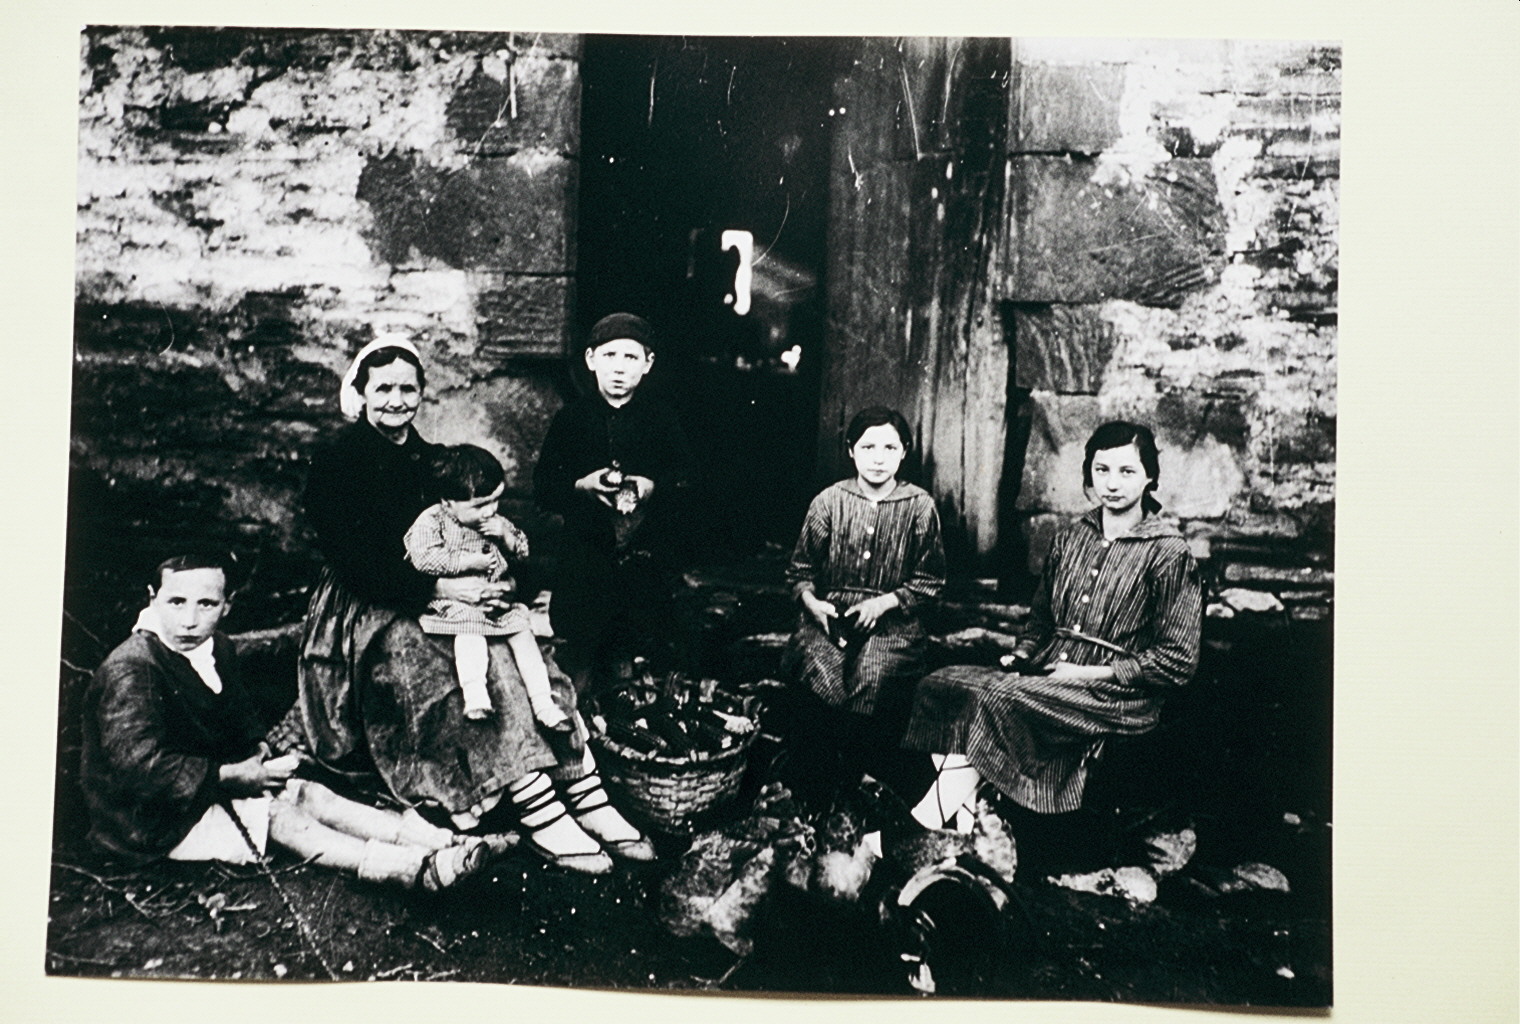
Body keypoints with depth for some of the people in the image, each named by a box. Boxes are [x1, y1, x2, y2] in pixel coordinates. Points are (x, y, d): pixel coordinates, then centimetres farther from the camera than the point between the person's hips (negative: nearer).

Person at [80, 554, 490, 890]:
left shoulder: (217, 648, 4)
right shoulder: (129, 671, -23)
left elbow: (242, 723, 19)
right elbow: (140, 767, -30)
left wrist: (258, 754, -4)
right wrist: (235, 777, -24)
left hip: (209, 785, 8)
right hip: (148, 821, -8)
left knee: (305, 793, -14)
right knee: (274, 813, -25)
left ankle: (441, 844, -28)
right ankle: (417, 869, -38)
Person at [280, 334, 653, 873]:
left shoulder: (428, 460, 14)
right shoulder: (335, 466, -7)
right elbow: (353, 565, -17)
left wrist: (493, 578, -8)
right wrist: (442, 587, -26)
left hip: (437, 601, 6)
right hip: (368, 614, -6)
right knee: (489, 666, -31)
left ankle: (590, 800, -26)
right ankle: (539, 816, -34)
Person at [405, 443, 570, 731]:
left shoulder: (495, 521, 8)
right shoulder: (430, 522, -8)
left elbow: (523, 550, 14)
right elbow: (424, 559, -22)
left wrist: (507, 535, -8)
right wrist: (469, 561, -20)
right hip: (455, 599, -5)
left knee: (522, 630, -11)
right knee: (469, 627, -33)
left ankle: (543, 703, -11)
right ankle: (474, 696, -42)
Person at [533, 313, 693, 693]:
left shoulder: (662, 418, 4)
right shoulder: (571, 418, 4)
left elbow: (685, 478, 3)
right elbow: (543, 486, 3)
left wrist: (653, 487, -16)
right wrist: (582, 484, -15)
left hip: (644, 552, 0)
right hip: (585, 552, 0)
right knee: (580, 653, 5)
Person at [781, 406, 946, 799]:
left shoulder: (919, 506, 3)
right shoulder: (828, 502, 5)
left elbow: (929, 581, 5)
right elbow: (800, 569, 12)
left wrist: (884, 602, -9)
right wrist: (811, 601, -8)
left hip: (891, 620, -1)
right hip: (829, 615, 1)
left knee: (874, 676, -31)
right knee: (819, 673, -29)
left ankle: (862, 777, -9)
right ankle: (818, 778, -9)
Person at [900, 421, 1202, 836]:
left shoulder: (1168, 553, -6)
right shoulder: (1071, 538, 14)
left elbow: (1176, 662, -8)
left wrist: (1089, 673, -12)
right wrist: (1022, 655, 3)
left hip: (1118, 695, -7)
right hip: (1047, 676, 7)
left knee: (998, 697, -32)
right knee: (937, 685, -15)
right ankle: (955, 816, -23)